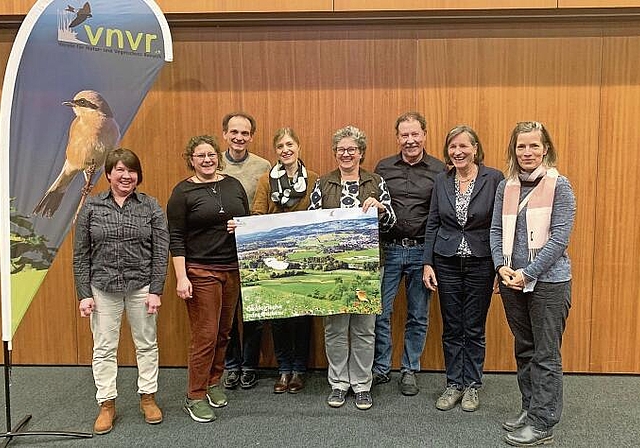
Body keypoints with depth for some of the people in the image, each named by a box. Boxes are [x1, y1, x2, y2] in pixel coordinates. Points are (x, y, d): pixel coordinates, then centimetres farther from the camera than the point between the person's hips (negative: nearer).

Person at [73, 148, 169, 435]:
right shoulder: (91, 207, 1)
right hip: (103, 288, 1)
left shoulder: (151, 207, -1)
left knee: (146, 344, 10)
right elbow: (81, 254, 2)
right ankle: (107, 404, 23)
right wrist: (84, 294, -2)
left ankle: (148, 397, 28)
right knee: (104, 347, 8)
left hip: (142, 286, 0)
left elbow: (161, 252, -3)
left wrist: (156, 290, -8)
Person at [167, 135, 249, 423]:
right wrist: (181, 277, -14)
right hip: (200, 272, -5)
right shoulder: (183, 192, -4)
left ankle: (213, 383, 33)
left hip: (233, 270, 5)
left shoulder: (234, 186, 9)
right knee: (205, 335, -2)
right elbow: (176, 238, -8)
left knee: (223, 332, 13)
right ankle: (195, 397, 13)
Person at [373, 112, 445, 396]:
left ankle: (410, 371, 27)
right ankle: (380, 369, 21)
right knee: (379, 312, 3)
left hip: (422, 251, 0)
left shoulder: (439, 170, 2)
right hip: (387, 249, 1)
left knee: (418, 316, 10)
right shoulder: (383, 167, 6)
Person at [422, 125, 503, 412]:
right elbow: (432, 224, 6)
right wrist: (427, 263, 1)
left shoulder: (494, 179, -6)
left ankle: (472, 386, 25)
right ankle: (454, 385, 25)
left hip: (480, 264, -2)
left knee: (474, 329, 9)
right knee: (451, 329, 11)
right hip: (447, 263, 3)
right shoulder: (442, 181, 3)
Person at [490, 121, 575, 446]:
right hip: (512, 281, 5)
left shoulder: (559, 186, -6)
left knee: (546, 355, 3)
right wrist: (501, 266, -8)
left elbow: (559, 237, -12)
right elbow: (496, 231, 7)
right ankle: (530, 408, 31)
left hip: (548, 281, -5)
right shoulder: (505, 187, 7)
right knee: (524, 349, 16)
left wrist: (528, 272, -16)